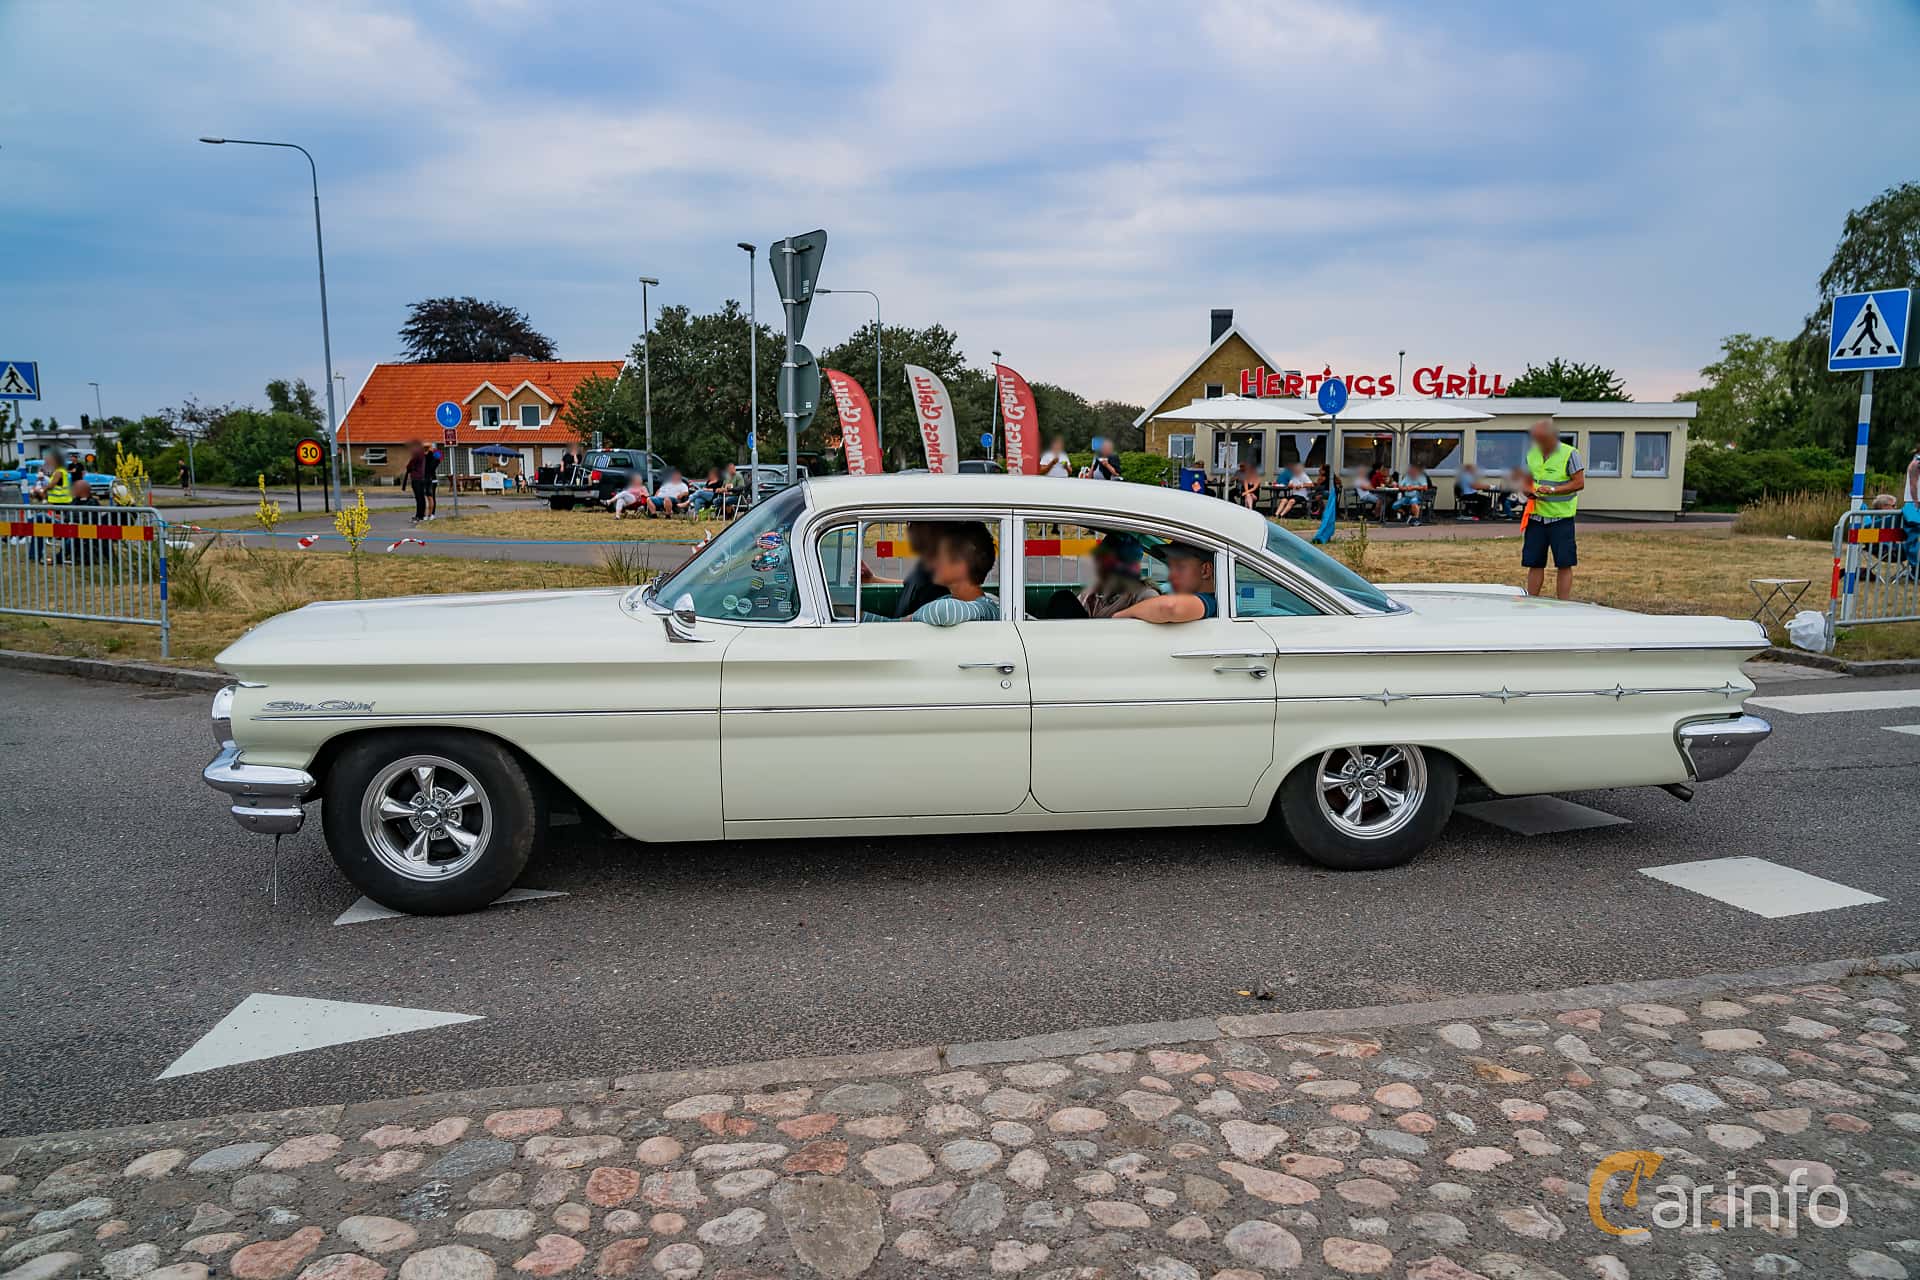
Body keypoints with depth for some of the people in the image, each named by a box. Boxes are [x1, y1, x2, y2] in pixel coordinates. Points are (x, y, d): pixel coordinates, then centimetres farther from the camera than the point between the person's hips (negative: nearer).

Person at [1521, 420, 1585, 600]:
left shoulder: (1570, 454, -7)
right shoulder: (1531, 453, 9)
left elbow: (1579, 483, -10)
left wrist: (1553, 490, -20)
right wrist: (1529, 491, -3)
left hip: (1561, 517, -4)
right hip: (1536, 516, 5)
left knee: (1564, 564, -2)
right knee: (1534, 563, 6)